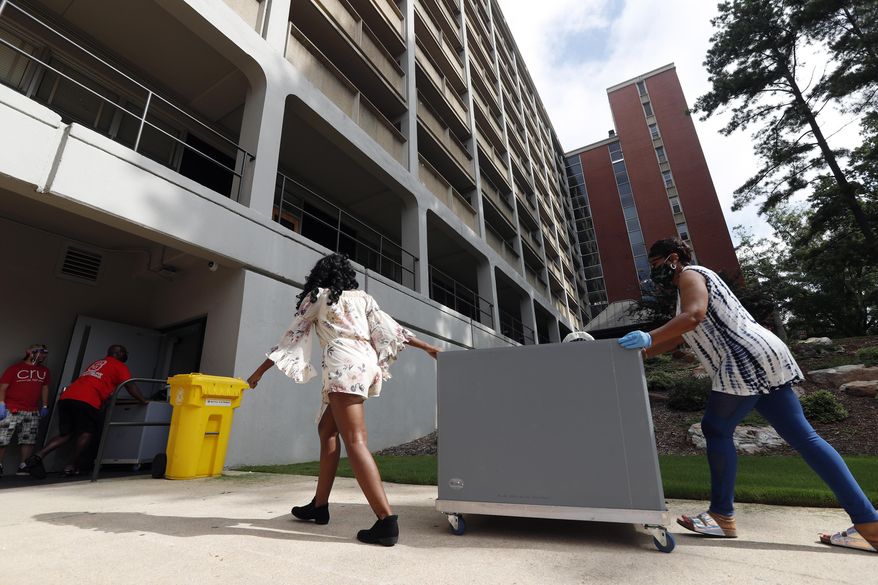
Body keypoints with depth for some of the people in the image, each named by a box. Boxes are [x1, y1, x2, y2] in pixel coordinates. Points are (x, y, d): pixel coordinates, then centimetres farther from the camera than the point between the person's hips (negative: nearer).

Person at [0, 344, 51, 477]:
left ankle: (23, 466, 10)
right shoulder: (15, 368, -1)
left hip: (32, 412, 4)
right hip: (11, 410, -4)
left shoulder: (44, 370, 14)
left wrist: (44, 406, 17)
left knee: (29, 440, 3)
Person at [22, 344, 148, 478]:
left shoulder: (96, 363, 32)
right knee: (87, 432, 5)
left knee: (66, 433, 15)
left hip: (66, 397, 7)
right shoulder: (119, 366, 9)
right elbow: (130, 386, 1)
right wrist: (144, 401, 7)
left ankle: (37, 456, 2)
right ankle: (71, 465, 3)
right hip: (86, 401, -7)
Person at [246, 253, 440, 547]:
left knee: (354, 441, -12)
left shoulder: (317, 296, 13)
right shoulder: (363, 297, 23)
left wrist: (260, 370, 21)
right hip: (365, 362, 7)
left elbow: (293, 335, 13)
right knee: (327, 431, 19)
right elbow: (389, 328, 17)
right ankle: (319, 505, 26)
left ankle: (387, 521, -19)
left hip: (344, 366, -7)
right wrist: (428, 347, 20)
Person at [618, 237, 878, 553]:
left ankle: (722, 517, 6)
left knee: (715, 429, -2)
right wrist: (639, 352, 19)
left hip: (747, 361, -10)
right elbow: (673, 340, 25)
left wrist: (648, 337, -29)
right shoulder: (690, 284, 26)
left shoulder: (690, 275, -3)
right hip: (763, 360, 10)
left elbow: (694, 315, -25)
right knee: (802, 436, 8)